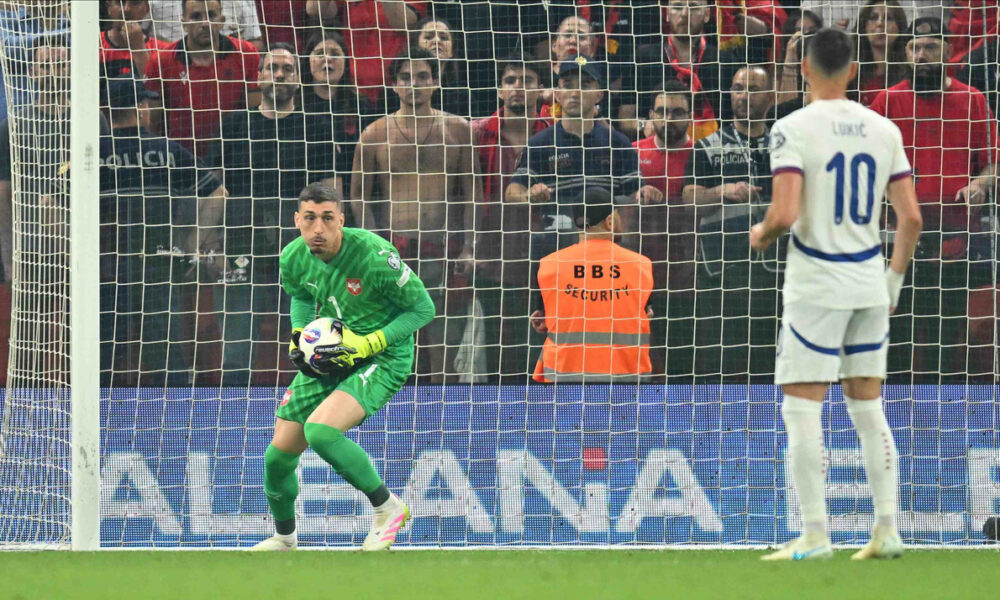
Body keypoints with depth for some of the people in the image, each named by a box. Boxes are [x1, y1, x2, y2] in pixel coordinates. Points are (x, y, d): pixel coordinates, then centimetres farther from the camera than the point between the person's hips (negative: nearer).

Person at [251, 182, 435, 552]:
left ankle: (387, 508, -11)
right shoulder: (293, 258, -7)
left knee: (320, 430, -31)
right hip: (327, 359, 6)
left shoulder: (373, 255, -25)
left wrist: (368, 344, -22)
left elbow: (423, 307, -15)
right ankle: (283, 536, 34)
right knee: (279, 454, 4)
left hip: (382, 357, -6)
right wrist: (299, 336, -2)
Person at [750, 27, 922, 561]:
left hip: (816, 287, -5)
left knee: (802, 409, 0)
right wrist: (894, 279, 17)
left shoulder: (794, 129, -11)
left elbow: (784, 215, -20)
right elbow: (911, 218, 4)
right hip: (871, 286, 5)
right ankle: (887, 531, 9)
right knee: (867, 407, 13)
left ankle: (814, 535, -5)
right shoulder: (883, 130, 5)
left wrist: (760, 235, 2)